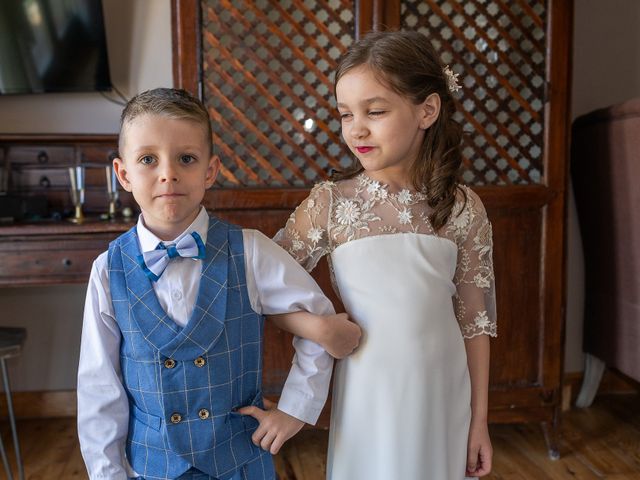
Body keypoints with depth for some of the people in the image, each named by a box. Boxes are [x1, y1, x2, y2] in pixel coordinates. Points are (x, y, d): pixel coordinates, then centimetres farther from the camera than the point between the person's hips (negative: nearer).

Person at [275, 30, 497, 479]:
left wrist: (479, 418, 3)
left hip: (444, 400, 1)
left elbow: (475, 319, 0)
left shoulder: (463, 208, -6)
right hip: (367, 400, -1)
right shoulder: (329, 202, -9)